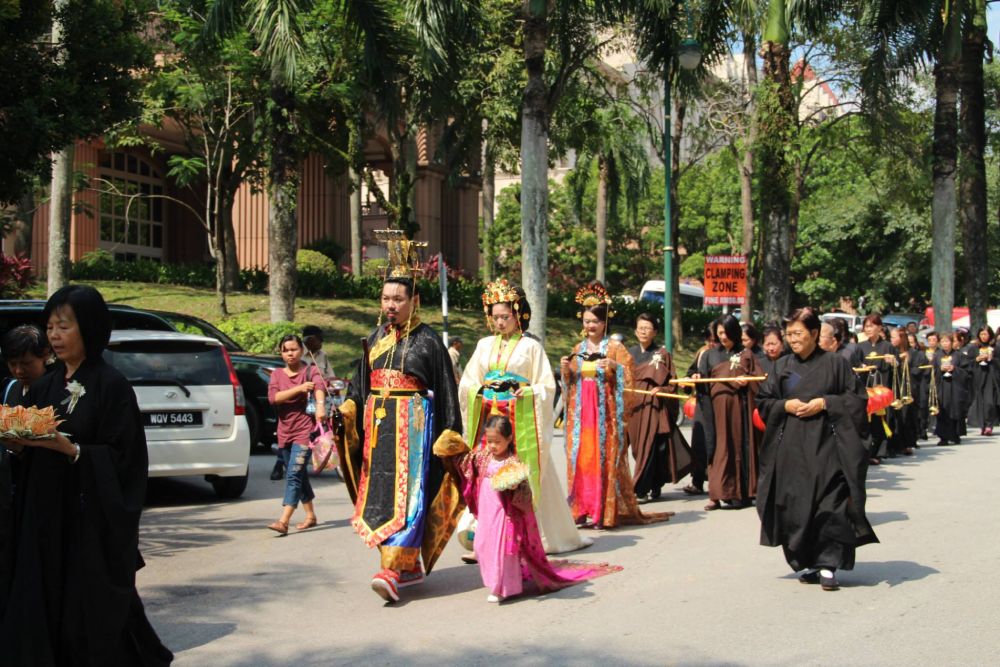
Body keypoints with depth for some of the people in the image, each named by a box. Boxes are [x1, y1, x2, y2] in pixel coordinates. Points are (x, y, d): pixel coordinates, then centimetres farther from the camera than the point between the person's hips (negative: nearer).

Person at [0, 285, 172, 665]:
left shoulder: (112, 386, -8)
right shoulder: (45, 387, 11)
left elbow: (122, 458, -12)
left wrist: (70, 449, -23)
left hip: (93, 522, -6)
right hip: (45, 520, 6)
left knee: (95, 613, -1)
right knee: (41, 612, 4)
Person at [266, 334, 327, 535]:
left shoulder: (311, 370, -3)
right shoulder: (277, 374, 9)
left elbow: (319, 387, -25)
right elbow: (272, 397, -9)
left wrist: (320, 406, -46)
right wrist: (299, 388, -20)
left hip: (305, 430, -6)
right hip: (285, 432, 6)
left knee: (294, 475, -15)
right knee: (299, 475, 16)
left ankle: (283, 521, -22)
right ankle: (310, 516, 29)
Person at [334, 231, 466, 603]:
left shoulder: (428, 341, -3)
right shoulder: (375, 338, 12)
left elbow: (446, 390, -3)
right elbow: (361, 383, 14)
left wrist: (450, 434, -8)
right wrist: (348, 408, -4)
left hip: (413, 425, -6)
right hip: (377, 424, 6)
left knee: (406, 494, -11)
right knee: (379, 493, 6)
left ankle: (394, 569, -15)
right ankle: (410, 566, 16)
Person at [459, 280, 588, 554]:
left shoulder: (530, 346, 3)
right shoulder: (485, 345, 14)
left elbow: (546, 386, 1)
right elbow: (467, 383, 15)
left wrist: (525, 392, -16)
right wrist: (481, 391, -5)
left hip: (520, 420, -3)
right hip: (489, 418, 3)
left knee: (522, 476, -2)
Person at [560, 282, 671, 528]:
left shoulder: (615, 347, 1)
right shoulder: (578, 349, 15)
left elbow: (628, 377, -6)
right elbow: (570, 382, 18)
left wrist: (615, 366, -22)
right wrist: (565, 369, -1)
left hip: (605, 411, -4)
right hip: (580, 411, 4)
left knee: (604, 457, -6)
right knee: (581, 457, 0)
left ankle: (604, 512, -3)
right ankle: (583, 509, 4)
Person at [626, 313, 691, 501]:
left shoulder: (662, 354, 3)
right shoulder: (630, 353, 12)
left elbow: (672, 381, 0)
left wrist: (660, 390, -17)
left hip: (654, 406, -4)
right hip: (634, 406, 4)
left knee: (649, 447, -8)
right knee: (638, 447, 6)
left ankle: (640, 489, -9)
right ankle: (654, 486, 18)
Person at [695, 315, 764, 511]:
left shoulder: (746, 354, 11)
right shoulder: (710, 355, 17)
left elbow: (760, 377, 2)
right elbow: (703, 384, 12)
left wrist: (747, 381, -17)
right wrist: (697, 379, -10)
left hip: (742, 404, -1)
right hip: (719, 405, 1)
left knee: (742, 445, -2)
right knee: (722, 447, -5)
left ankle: (741, 492, 2)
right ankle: (717, 494, -7)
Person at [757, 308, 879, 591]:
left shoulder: (835, 363, 1)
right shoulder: (782, 367, 10)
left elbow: (858, 398, 0)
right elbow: (763, 401, 14)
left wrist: (824, 403, -11)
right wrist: (785, 405, -5)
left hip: (826, 446, -3)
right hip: (790, 448, 3)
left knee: (829, 506, -7)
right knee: (794, 508, 2)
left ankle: (827, 565, -1)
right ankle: (805, 563, 14)